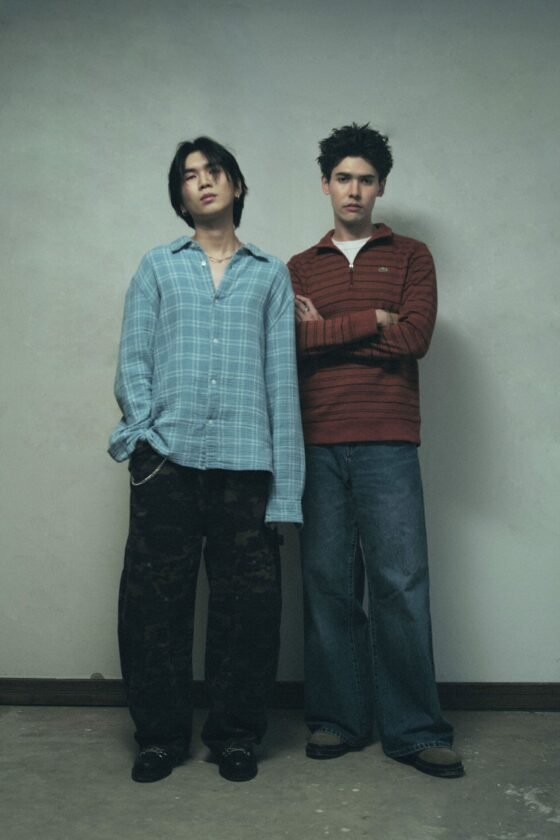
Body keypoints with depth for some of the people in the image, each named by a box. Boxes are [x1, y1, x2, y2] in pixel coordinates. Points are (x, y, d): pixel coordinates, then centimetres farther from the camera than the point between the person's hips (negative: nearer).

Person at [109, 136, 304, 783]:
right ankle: (160, 734, 21)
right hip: (167, 461, 1)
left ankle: (235, 733, 22)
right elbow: (132, 362, 8)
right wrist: (144, 433, -10)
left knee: (247, 605, 3)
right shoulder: (157, 267, 16)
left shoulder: (270, 275, 14)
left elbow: (282, 377, 7)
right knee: (153, 602, 3)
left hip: (246, 462, 0)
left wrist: (285, 485, -1)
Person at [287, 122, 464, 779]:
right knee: (326, 582, 4)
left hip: (386, 445, -1)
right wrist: (370, 322, -5)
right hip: (317, 445, 2)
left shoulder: (410, 256, 13)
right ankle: (337, 719, 17)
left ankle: (415, 730, 10)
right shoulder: (299, 268, 17)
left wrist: (326, 330, -2)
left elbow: (414, 338, -4)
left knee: (401, 583, -3)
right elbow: (284, 343, -1)